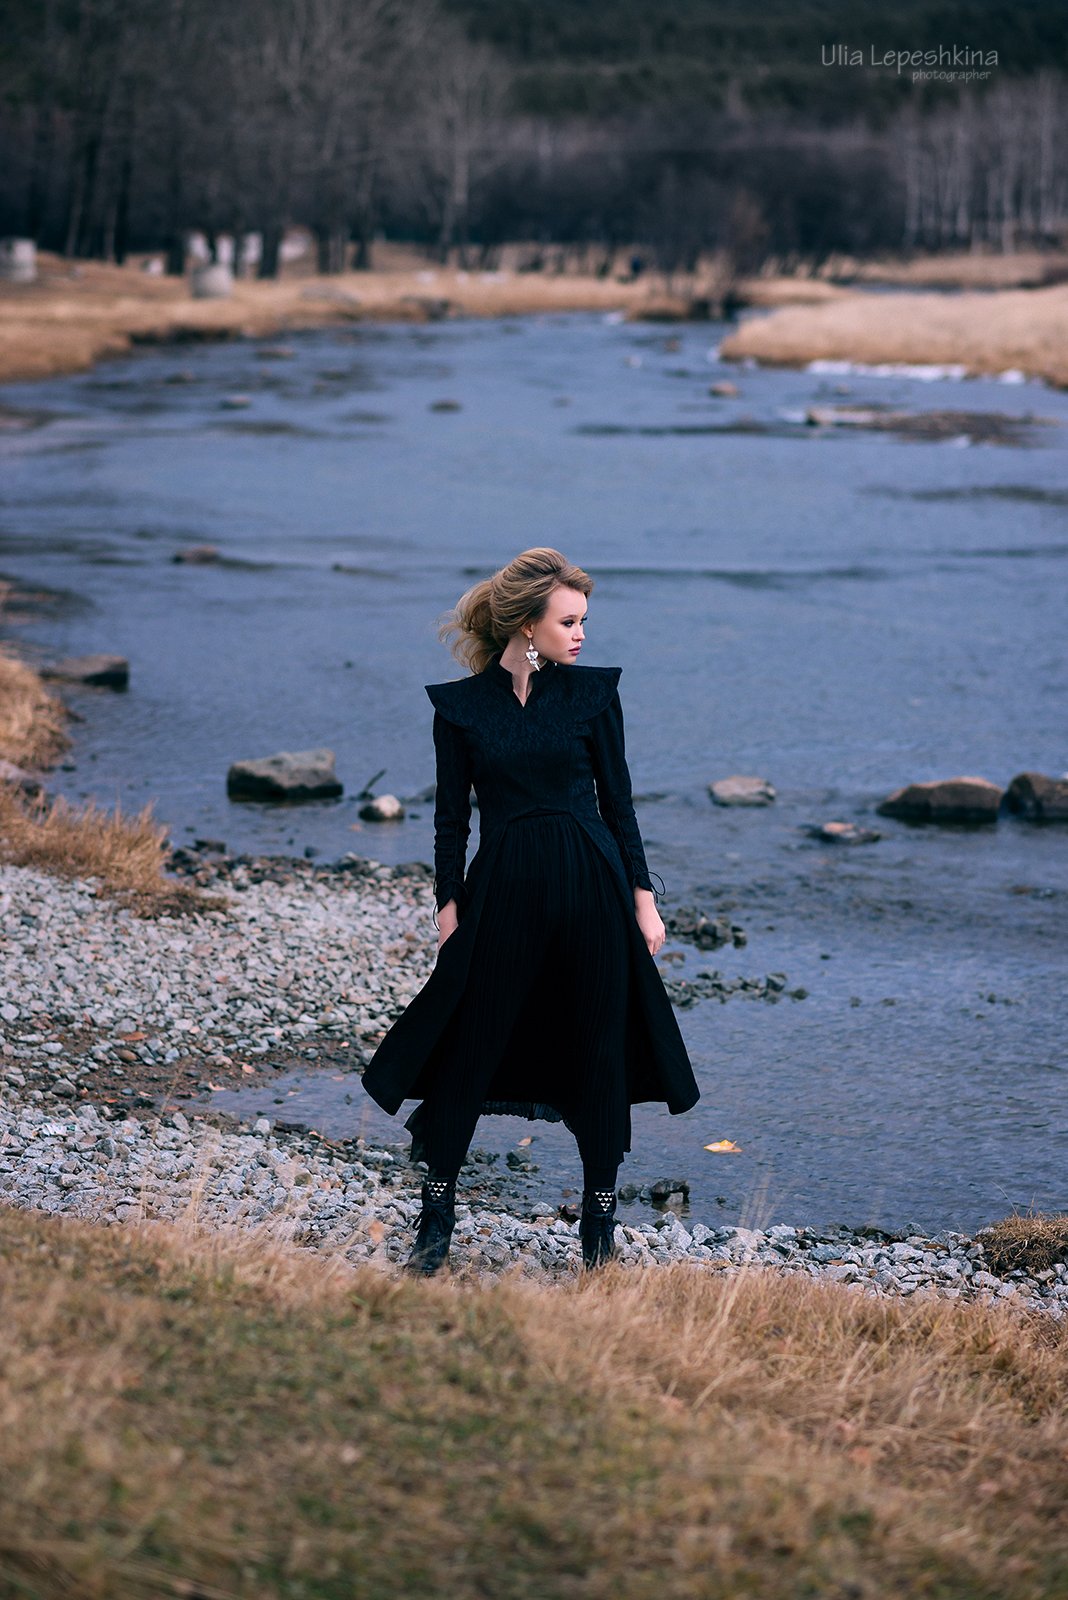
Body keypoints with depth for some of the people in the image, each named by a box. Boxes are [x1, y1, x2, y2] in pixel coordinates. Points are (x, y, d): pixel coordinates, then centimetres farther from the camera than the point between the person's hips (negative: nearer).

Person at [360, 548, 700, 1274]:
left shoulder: (592, 692, 3)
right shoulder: (461, 705, 1)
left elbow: (617, 800, 6)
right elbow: (451, 815, 5)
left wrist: (643, 896, 3)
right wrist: (449, 905, -1)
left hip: (589, 883, 1)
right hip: (502, 887, -1)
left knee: (598, 1048, 6)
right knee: (470, 1048, 1)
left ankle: (601, 1215, 19)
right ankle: (438, 1213, 15)